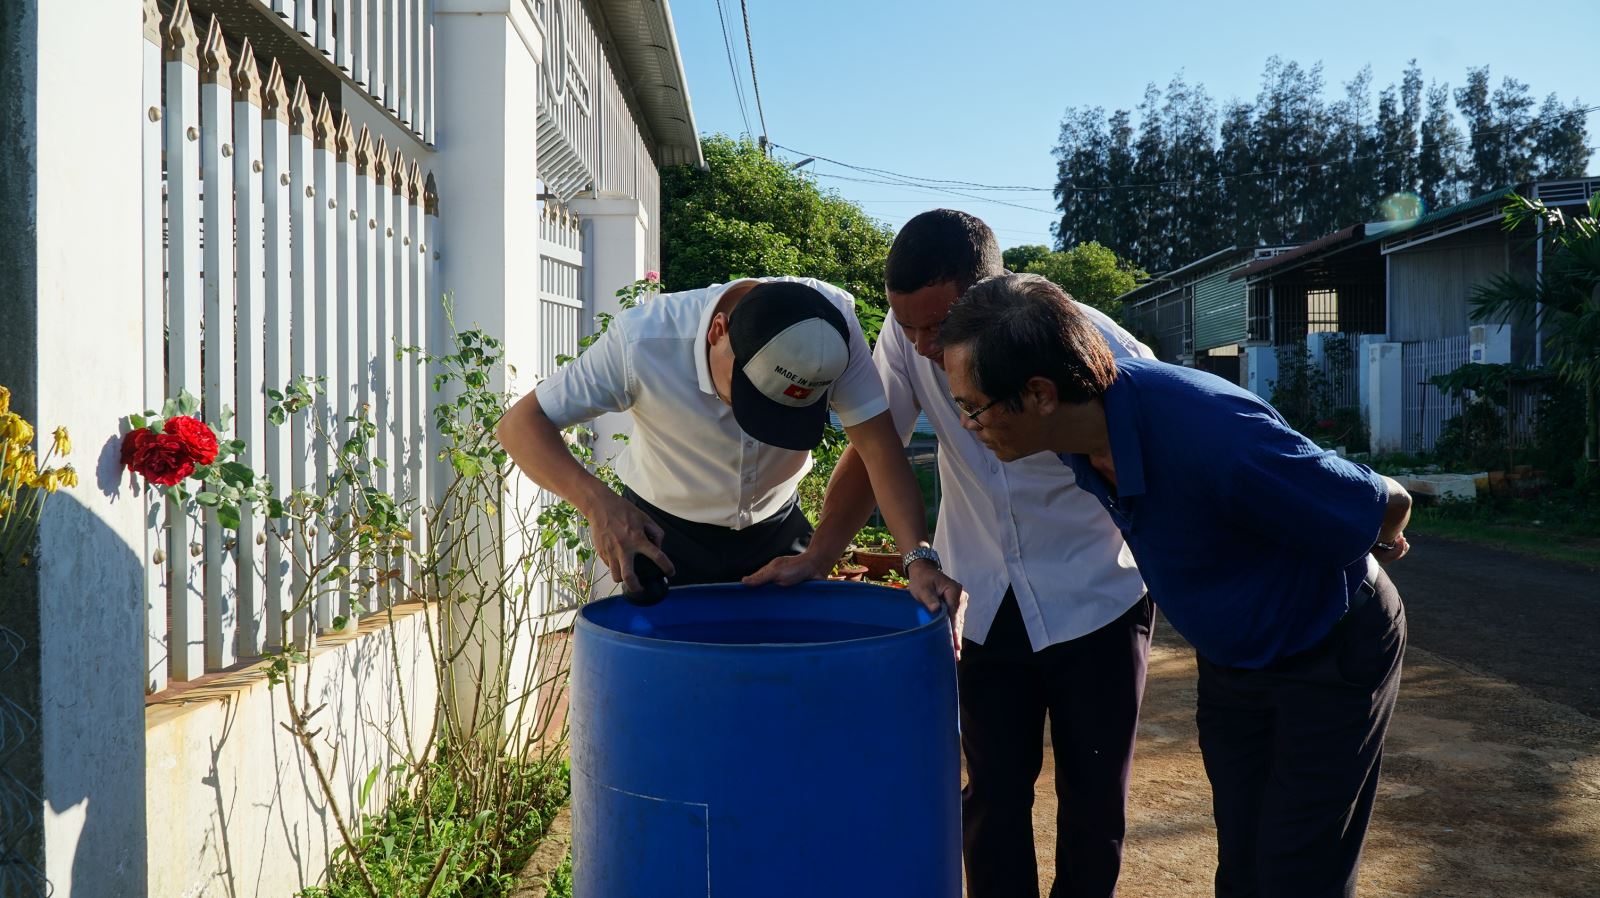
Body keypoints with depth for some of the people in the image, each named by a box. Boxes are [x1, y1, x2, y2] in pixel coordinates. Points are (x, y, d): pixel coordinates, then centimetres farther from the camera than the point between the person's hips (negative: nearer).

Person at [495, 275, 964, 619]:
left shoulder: (831, 322, -27)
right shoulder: (643, 340, -32)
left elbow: (878, 445, -26)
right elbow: (520, 424, -27)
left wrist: (920, 556, -40)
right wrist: (596, 500, -45)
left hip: (776, 531, 2)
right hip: (663, 537, -2)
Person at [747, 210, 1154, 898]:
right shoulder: (909, 335, -14)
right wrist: (815, 559, -12)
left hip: (1097, 605, -2)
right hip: (985, 608, 2)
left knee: (1095, 805, 8)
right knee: (993, 797, 6)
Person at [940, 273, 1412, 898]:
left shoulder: (1214, 439, -39)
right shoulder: (1092, 419, -17)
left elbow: (1388, 506, -21)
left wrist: (1376, 547, -1)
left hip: (1332, 653, -6)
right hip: (1229, 654, 6)